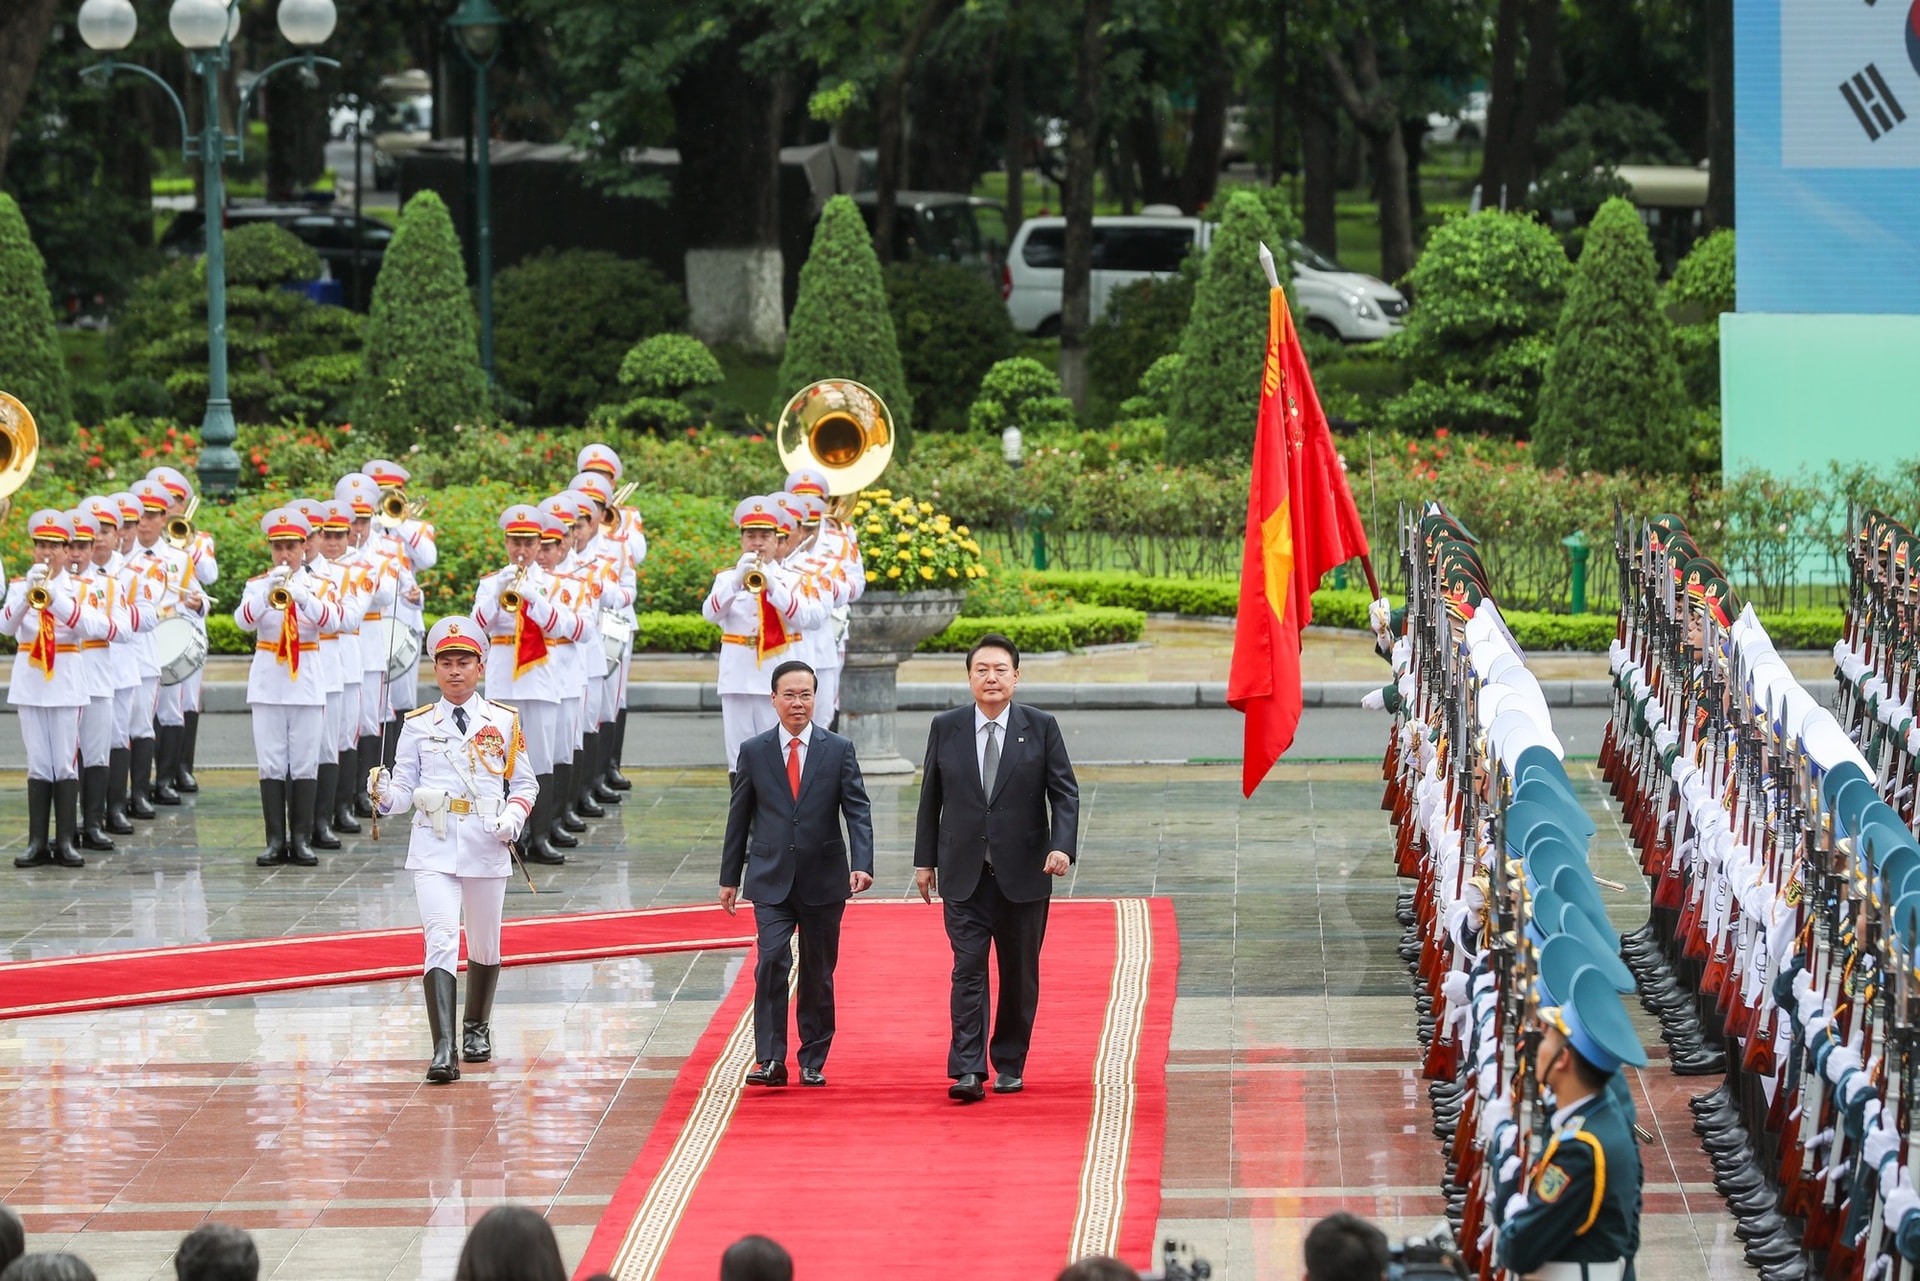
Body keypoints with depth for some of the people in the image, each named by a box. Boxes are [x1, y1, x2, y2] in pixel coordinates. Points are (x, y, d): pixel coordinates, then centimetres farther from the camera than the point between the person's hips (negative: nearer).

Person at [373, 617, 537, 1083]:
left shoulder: (504, 722, 6)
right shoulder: (418, 725, 5)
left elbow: (524, 783, 10)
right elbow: (405, 788, 4)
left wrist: (514, 816, -9)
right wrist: (386, 796, -18)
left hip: (487, 844, 1)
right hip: (434, 846, -1)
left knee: (484, 944, 13)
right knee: (441, 941, -15)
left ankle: (477, 1028, 38)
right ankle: (444, 1049, -22)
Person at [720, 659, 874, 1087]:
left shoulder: (839, 750, 2)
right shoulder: (754, 751, 4)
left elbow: (857, 811, -3)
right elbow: (739, 818, 9)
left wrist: (862, 865, -17)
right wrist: (730, 878, 10)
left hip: (823, 881, 0)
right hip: (771, 879, 0)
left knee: (818, 972, 7)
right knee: (772, 960, -16)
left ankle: (813, 1060, 18)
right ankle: (770, 1059, -16)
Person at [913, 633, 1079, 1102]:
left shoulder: (1041, 728, 1)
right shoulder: (945, 728, 5)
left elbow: (1065, 793, 0)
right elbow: (931, 798, 10)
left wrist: (1062, 847, -16)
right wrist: (925, 860, 8)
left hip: (1023, 872, 0)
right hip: (964, 874, 0)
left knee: (1019, 974, 7)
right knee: (968, 970, -9)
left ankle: (1010, 1065, 20)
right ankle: (967, 1071, -14)